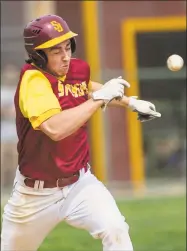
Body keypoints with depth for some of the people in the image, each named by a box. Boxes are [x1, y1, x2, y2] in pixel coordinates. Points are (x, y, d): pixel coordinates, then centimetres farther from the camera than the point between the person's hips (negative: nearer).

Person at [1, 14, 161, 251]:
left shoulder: (79, 70, -1)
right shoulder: (33, 79, -23)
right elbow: (54, 128, -39)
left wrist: (130, 102, 22)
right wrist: (100, 97, -33)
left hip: (79, 183, 4)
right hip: (36, 193, -4)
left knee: (115, 230, -22)